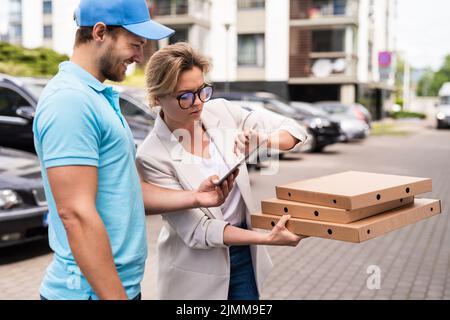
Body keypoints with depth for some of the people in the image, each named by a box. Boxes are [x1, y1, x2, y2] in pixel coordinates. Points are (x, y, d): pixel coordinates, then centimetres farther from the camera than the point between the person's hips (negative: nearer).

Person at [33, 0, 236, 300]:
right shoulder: (70, 99, -20)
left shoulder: (98, 95, 11)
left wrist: (194, 197, 4)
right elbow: (76, 213, -24)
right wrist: (116, 297, -22)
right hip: (95, 289, -9)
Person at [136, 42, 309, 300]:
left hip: (245, 256, 4)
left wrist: (265, 140, -24)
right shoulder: (153, 156, -19)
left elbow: (293, 129, -2)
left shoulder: (222, 111, -8)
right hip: (197, 274, -3)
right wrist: (268, 238, -27)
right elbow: (196, 230, -19)